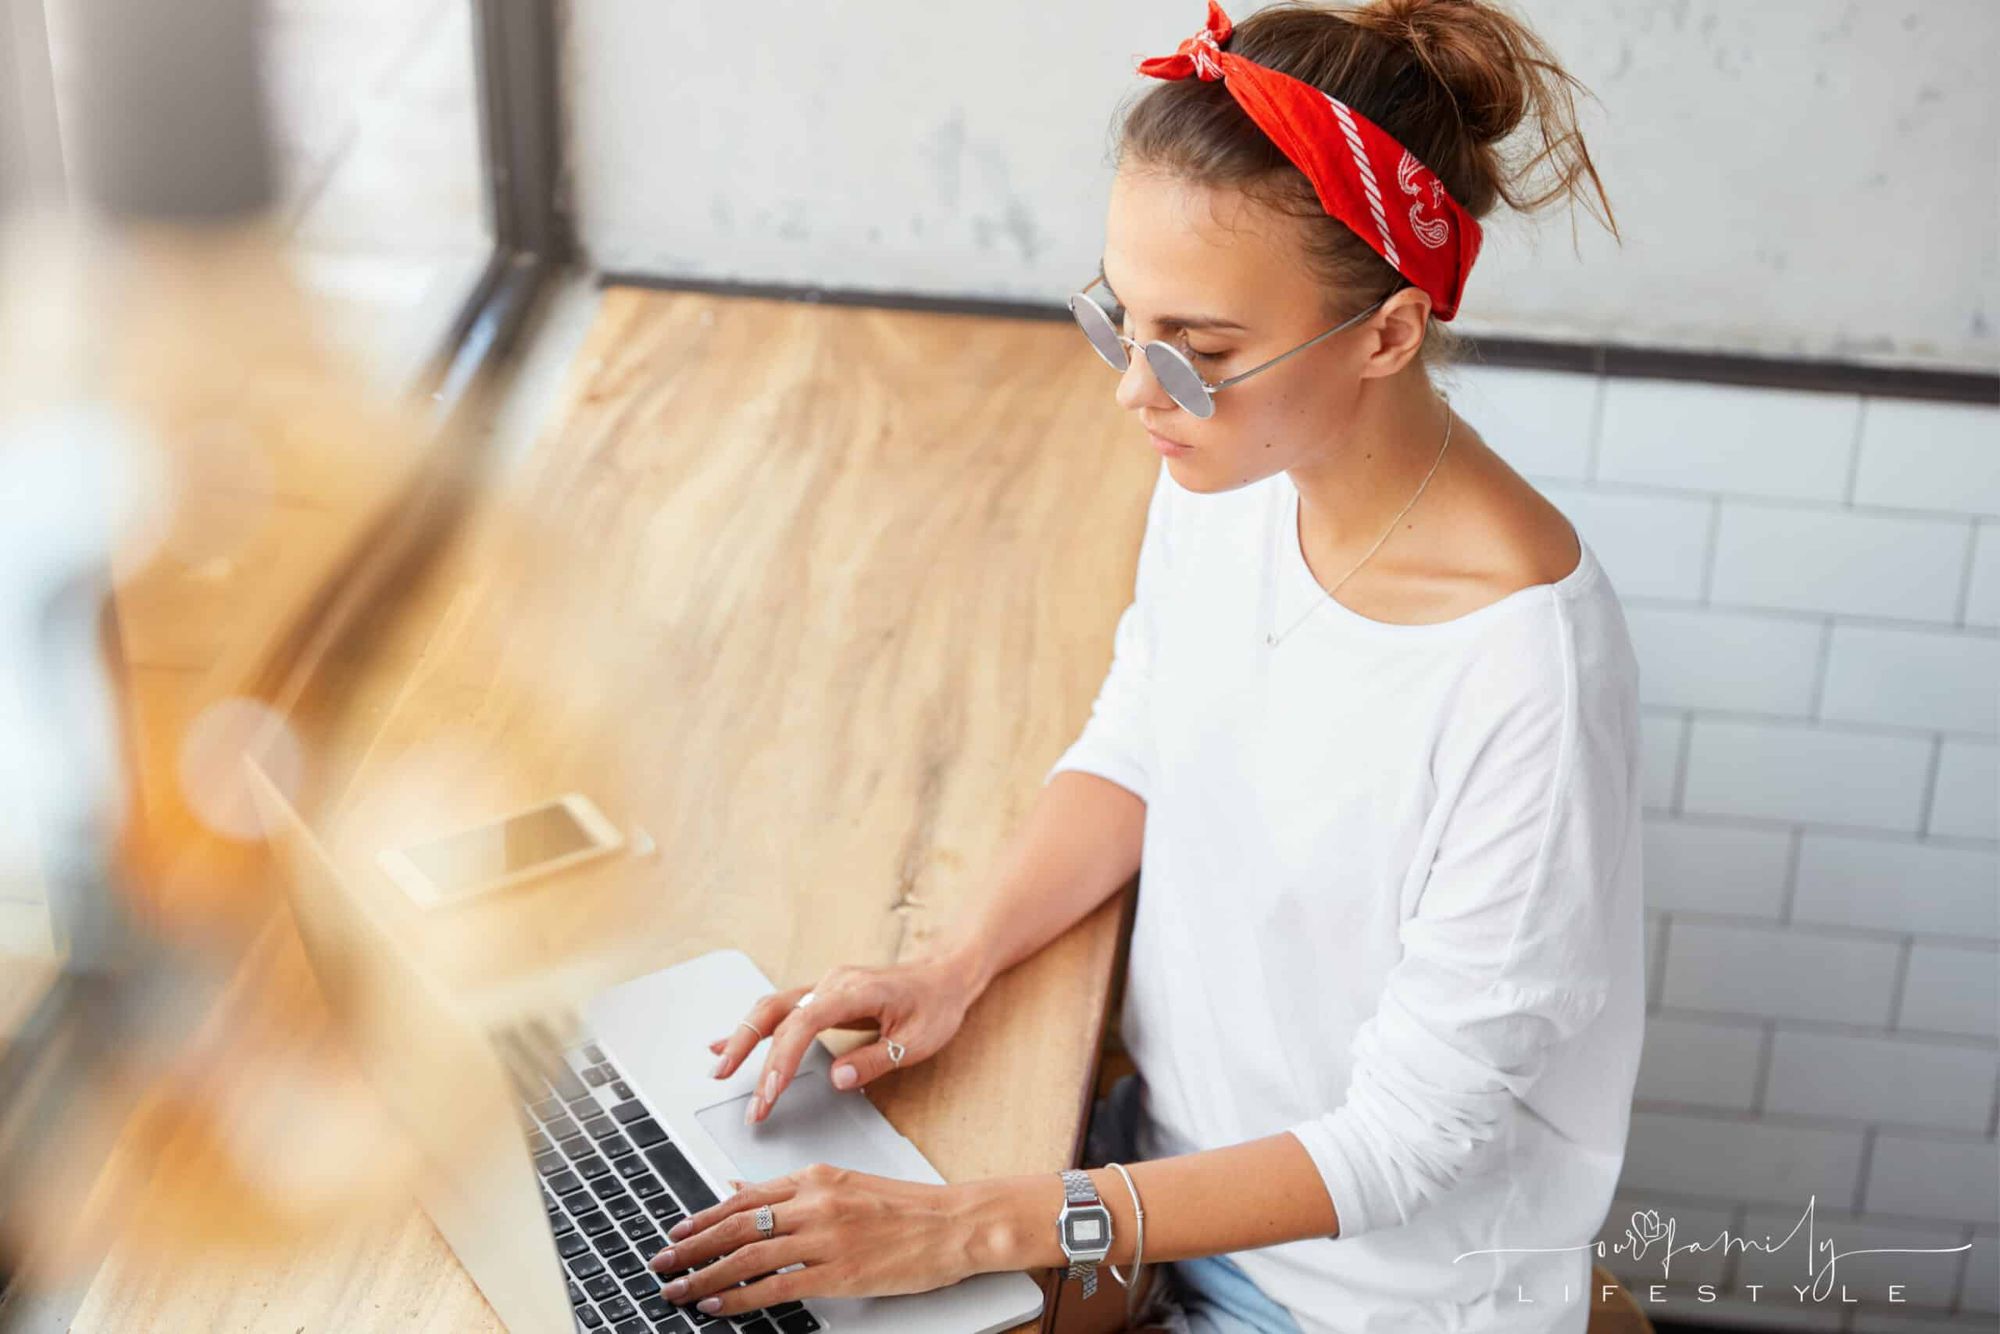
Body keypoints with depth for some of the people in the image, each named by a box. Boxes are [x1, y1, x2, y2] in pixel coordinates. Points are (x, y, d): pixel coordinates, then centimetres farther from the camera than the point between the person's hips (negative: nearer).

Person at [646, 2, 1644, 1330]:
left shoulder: (1526, 671, -31)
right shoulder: (1225, 473, -10)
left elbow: (1413, 1134, -24)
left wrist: (980, 1226, -27)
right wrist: (955, 964, -9)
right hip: (1177, 1149, 6)